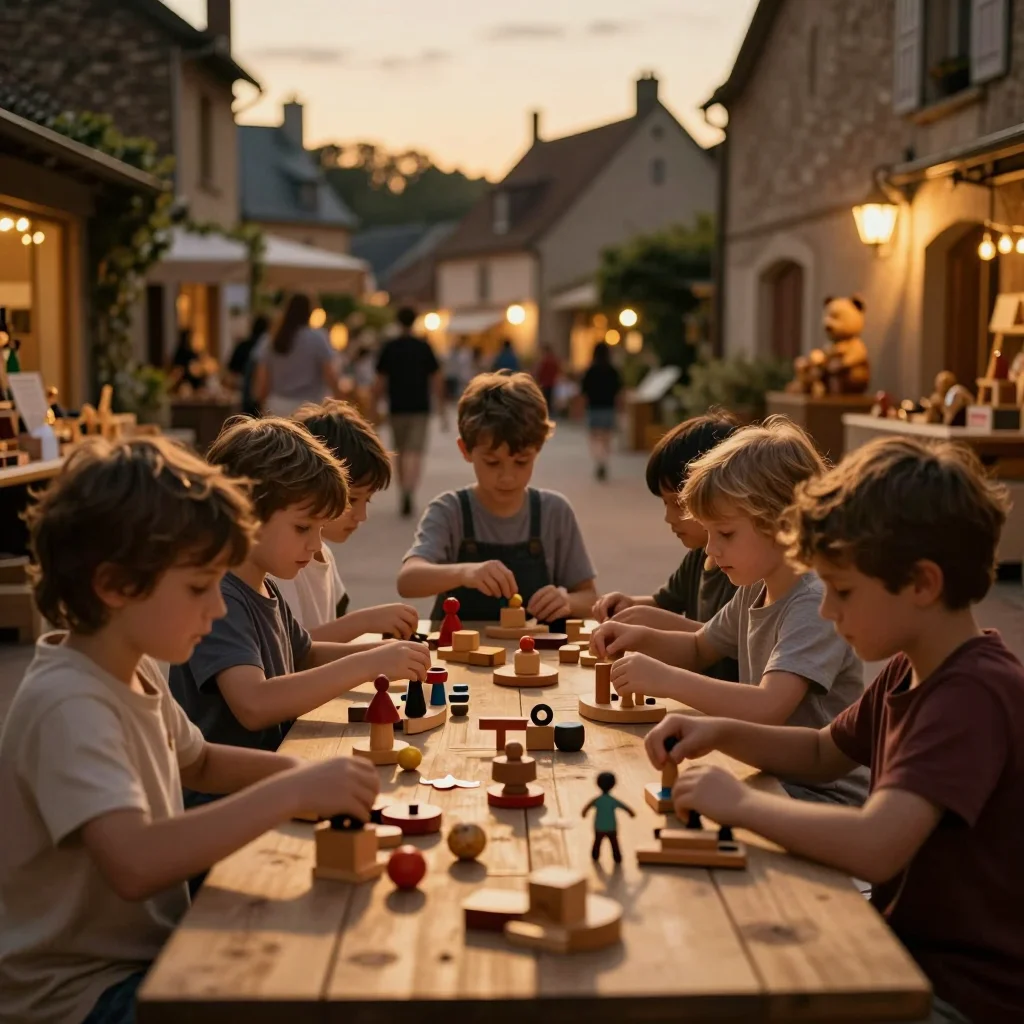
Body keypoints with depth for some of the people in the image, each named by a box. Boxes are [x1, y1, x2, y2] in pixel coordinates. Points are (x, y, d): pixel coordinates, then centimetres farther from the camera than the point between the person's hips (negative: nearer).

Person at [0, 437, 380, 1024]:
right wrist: (290, 794, -37)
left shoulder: (137, 672, 3)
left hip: (152, 948, 9)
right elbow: (135, 863, -39)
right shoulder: (68, 705, -26)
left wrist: (298, 771, 3)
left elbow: (196, 762, 22)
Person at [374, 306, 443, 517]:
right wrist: (441, 406, 7)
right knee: (415, 452, -7)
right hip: (420, 407, -1)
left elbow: (381, 382, 0)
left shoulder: (389, 348, 1)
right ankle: (409, 490, -28)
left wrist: (374, 405, 8)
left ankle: (404, 491, 25)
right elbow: (436, 380, -1)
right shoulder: (424, 347, -1)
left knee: (401, 452, 16)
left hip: (397, 408, 1)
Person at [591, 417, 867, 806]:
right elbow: (698, 649, 23)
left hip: (824, 795, -8)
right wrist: (641, 638, 3)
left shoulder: (814, 605, -21)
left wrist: (666, 679, -31)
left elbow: (768, 707, -34)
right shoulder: (755, 590, 6)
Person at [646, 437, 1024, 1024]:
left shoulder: (975, 694, -27)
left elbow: (873, 847, -38)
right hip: (906, 943, 8)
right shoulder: (908, 671, 3)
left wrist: (741, 804, -22)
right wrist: (722, 734, 0)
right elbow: (824, 755, 18)